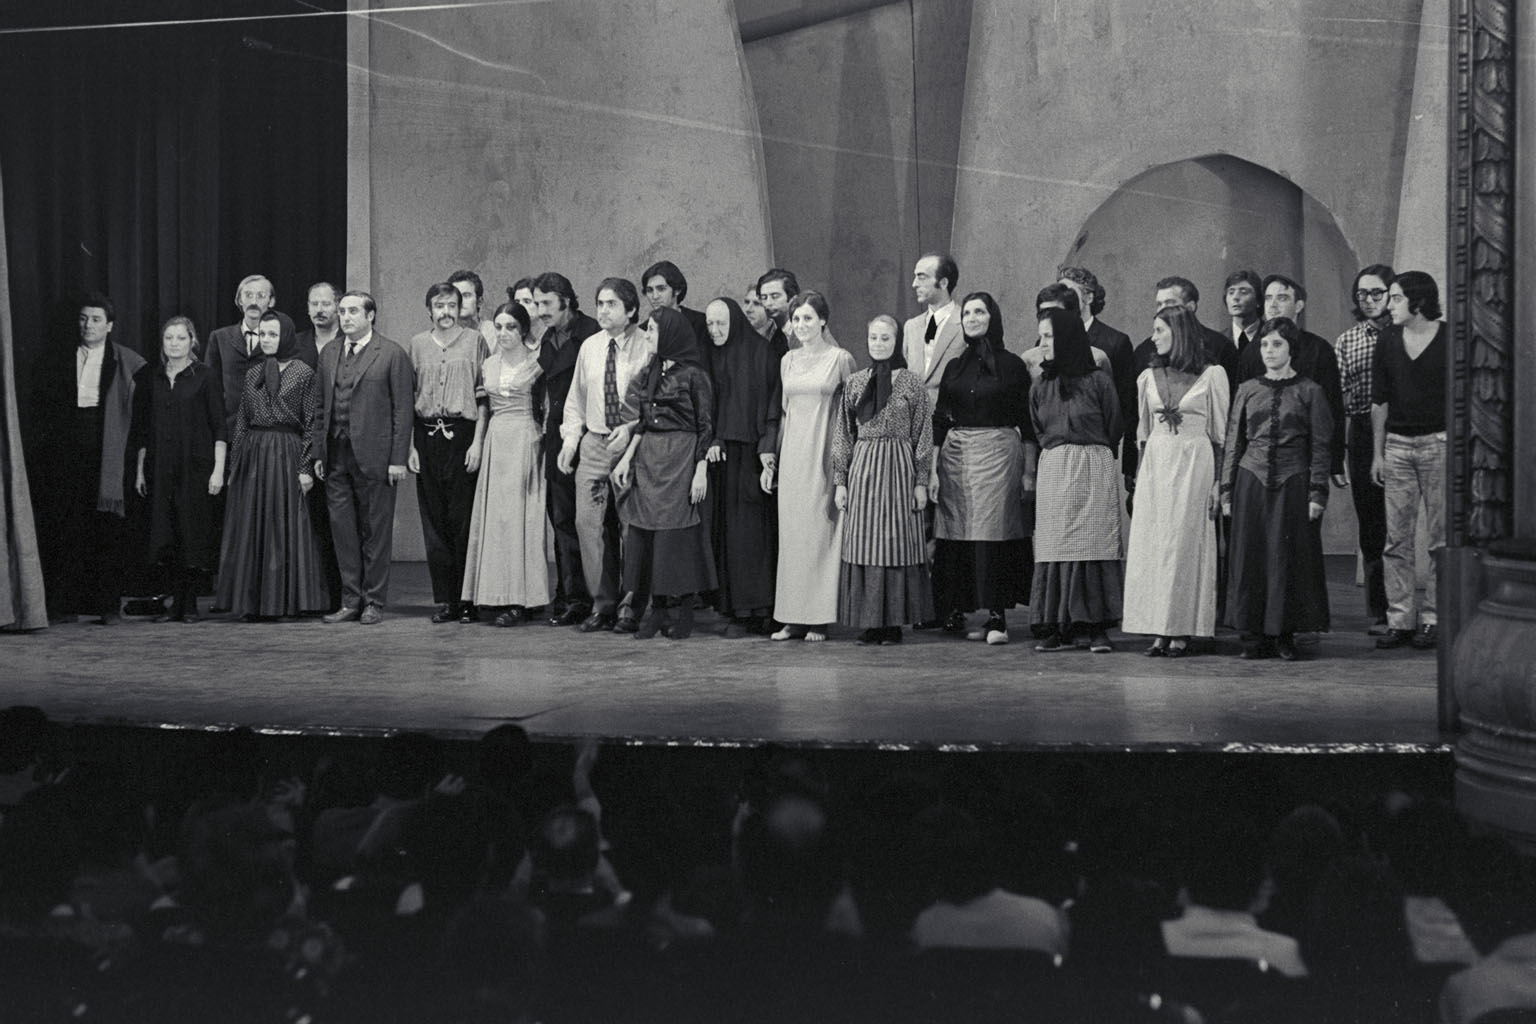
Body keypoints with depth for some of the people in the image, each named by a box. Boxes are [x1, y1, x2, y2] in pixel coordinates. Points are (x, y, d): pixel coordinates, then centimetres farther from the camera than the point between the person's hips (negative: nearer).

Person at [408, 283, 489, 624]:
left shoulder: (474, 341, 4)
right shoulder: (418, 344, 12)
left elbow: (483, 398, 0)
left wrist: (477, 442, -8)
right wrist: (410, 446, 3)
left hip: (462, 435, -3)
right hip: (426, 438, 3)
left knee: (464, 520, -3)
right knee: (434, 522, 3)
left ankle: (469, 600, 3)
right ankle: (444, 600, 8)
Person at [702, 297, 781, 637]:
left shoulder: (761, 353, -1)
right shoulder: (708, 357, 12)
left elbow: (773, 403, -5)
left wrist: (768, 447, -14)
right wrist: (709, 442, -7)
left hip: (751, 453, -4)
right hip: (720, 454, 4)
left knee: (753, 529, -5)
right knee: (725, 531, 1)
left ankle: (758, 608, -1)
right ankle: (736, 611, 3)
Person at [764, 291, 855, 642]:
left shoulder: (840, 359, -2)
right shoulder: (788, 361, 12)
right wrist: (773, 458, 14)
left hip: (824, 453, -5)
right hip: (792, 452, 5)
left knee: (821, 530, -4)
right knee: (791, 532, 4)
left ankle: (819, 619, 1)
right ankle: (794, 618, 8)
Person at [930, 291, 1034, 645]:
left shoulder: (1011, 365, 3)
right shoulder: (954, 367, 14)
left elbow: (1026, 422, 1)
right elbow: (939, 420, 12)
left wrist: (1029, 471, -5)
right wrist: (931, 469, 3)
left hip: (998, 452, -4)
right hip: (955, 455, 4)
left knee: (994, 533, -8)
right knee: (955, 534, -1)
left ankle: (997, 617, -7)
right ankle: (955, 612, 5)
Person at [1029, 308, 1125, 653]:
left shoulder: (1097, 382, -2)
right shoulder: (1040, 388, 11)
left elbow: (1113, 431, 2)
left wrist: (1091, 457, 2)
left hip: (1093, 469, -4)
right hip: (1053, 472, 4)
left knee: (1093, 544, -5)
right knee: (1055, 547, 0)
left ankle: (1094, 627, -3)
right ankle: (1056, 627, 3)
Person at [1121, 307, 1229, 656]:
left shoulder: (1212, 376, -1)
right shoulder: (1148, 378, 10)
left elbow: (1220, 434, 0)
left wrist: (1218, 481, -6)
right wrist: (1138, 477, 7)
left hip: (1195, 465, -4)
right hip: (1155, 466, 4)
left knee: (1186, 544, -3)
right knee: (1152, 545, -1)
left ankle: (1182, 630, 2)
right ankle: (1159, 630, 3)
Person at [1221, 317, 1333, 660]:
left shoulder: (1309, 391, 4)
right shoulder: (1247, 390, 10)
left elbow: (1320, 446, 2)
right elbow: (1233, 442, 12)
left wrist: (1318, 492, -5)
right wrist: (1227, 489, 7)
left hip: (1293, 483, -2)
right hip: (1252, 480, 2)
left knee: (1289, 556, -1)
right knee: (1250, 556, 0)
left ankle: (1285, 636, 6)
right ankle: (1255, 636, 5)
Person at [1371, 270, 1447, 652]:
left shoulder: (1450, 340, -2)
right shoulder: (1387, 343, 9)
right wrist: (1378, 453, 9)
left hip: (1440, 444, -3)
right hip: (1397, 445, 4)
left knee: (1440, 537, -2)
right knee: (1396, 538, 1)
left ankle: (1433, 619, 3)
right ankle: (1399, 619, 5)